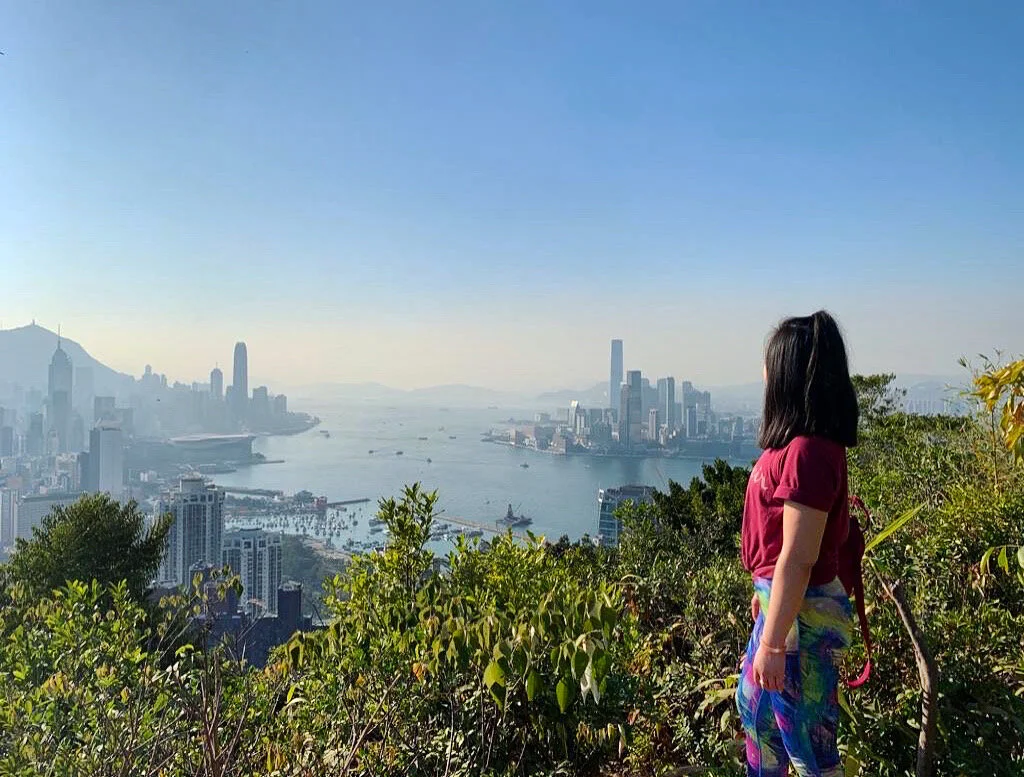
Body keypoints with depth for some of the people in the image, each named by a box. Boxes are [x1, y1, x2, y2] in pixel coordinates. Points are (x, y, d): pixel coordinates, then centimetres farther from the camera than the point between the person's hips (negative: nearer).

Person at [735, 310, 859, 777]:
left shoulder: (807, 452, -26)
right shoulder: (799, 442, 3)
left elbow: (798, 558, -26)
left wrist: (772, 641, -21)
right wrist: (764, 591, 22)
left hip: (803, 612, -10)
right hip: (782, 600, 10)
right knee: (755, 704, 27)